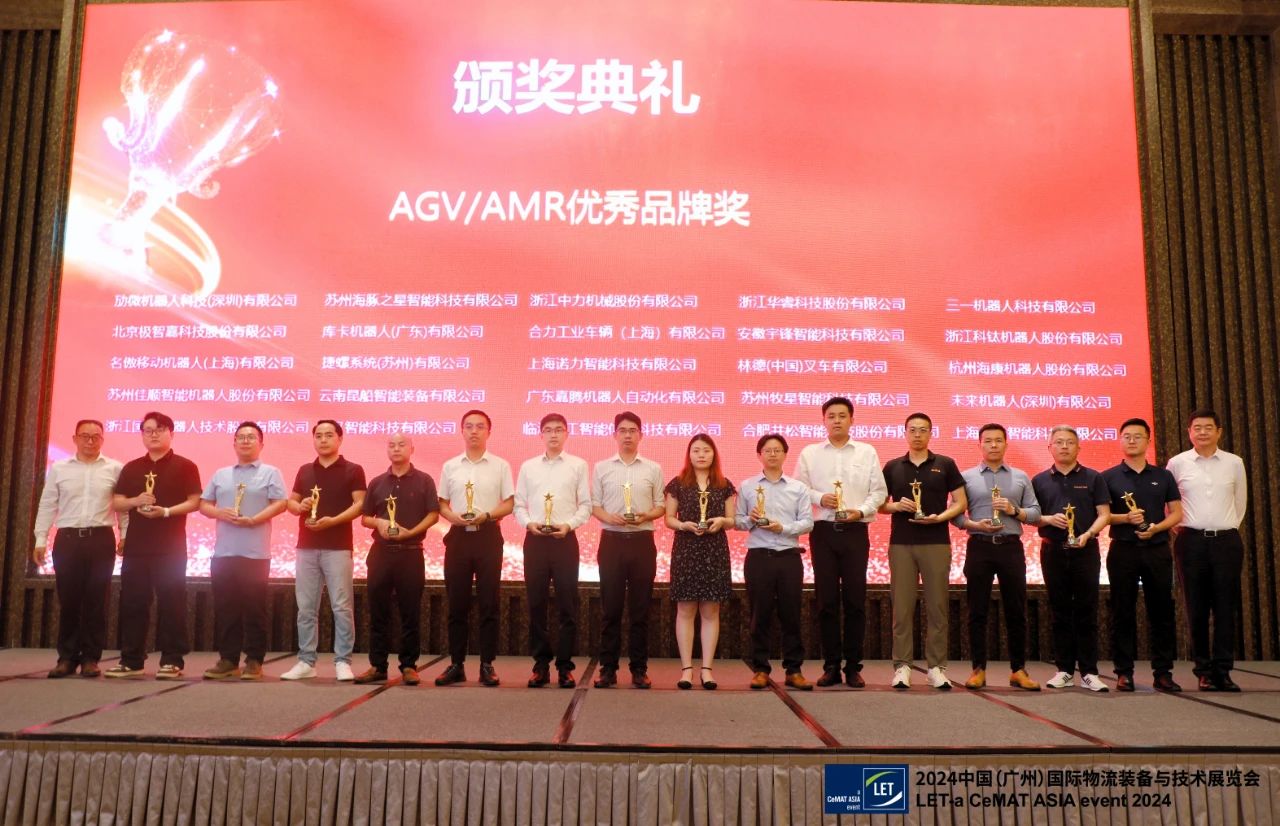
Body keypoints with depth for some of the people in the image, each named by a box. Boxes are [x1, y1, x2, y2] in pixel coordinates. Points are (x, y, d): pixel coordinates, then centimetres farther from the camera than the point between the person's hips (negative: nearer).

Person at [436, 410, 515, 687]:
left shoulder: (500, 466, 3)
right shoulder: (450, 466, 9)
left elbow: (510, 504, 1)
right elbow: (442, 504, 11)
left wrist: (487, 515, -16)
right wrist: (454, 517, -10)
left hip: (488, 536, -2)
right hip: (458, 536, 2)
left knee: (488, 603, 0)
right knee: (456, 603, 5)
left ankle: (487, 665, 7)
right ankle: (456, 664, 13)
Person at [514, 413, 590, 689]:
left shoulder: (578, 465, 5)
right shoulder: (528, 467, 11)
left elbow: (586, 505, 1)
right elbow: (518, 504, 9)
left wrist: (568, 524, -13)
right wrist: (528, 523, -9)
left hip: (564, 539, -2)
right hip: (535, 540, 2)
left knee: (567, 604, 0)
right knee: (536, 604, 4)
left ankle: (565, 666, 9)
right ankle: (541, 665, 14)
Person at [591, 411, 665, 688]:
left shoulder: (653, 469, 7)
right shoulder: (602, 468, 7)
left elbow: (661, 506, 8)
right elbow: (594, 505, 6)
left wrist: (647, 515, -12)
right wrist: (609, 517, -13)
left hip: (642, 541, 0)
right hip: (612, 541, 0)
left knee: (640, 608, 4)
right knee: (610, 608, 2)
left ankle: (639, 669, 12)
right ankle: (608, 668, 10)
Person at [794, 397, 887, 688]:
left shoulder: (867, 452, 9)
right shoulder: (809, 454, 9)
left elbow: (879, 491, 5)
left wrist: (861, 510, -10)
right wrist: (820, 498, -10)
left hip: (855, 531, 0)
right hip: (823, 531, 0)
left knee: (855, 600, 1)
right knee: (827, 600, 1)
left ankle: (853, 667, 10)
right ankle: (831, 666, 10)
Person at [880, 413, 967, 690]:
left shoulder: (945, 465, 5)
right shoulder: (892, 467, 9)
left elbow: (961, 502, 4)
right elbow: (880, 504, 12)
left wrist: (940, 517, -12)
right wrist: (896, 506, -9)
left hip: (936, 543, -1)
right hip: (901, 544, 1)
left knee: (937, 606, 1)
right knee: (902, 607, 0)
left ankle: (936, 667, 9)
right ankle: (902, 666, 5)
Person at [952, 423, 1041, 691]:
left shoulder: (1021, 478, 13)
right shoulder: (966, 477, 7)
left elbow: (1035, 514, 9)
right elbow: (955, 514, 4)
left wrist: (1015, 511, -9)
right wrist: (973, 524, -14)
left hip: (1011, 547, 1)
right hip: (979, 547, -1)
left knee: (1016, 611, 4)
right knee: (977, 611, 2)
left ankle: (1018, 670, 14)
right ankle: (978, 669, 9)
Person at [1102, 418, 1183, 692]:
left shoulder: (1163, 476, 11)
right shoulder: (1108, 477, 5)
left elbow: (1177, 513, 8)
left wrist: (1157, 528, -11)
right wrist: (1126, 518, -15)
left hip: (1157, 549, 2)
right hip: (1123, 550, -2)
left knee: (1161, 611, 4)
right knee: (1123, 613, 1)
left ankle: (1163, 672, 11)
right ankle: (1124, 672, 6)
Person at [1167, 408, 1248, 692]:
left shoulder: (1234, 463, 6)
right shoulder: (1177, 463, 2)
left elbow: (1241, 501, 17)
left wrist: (1229, 526, 14)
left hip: (1226, 540, 1)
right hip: (1192, 541, -1)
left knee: (1225, 608, 1)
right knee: (1197, 609, 2)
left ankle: (1222, 670, 7)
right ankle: (1204, 670, 10)